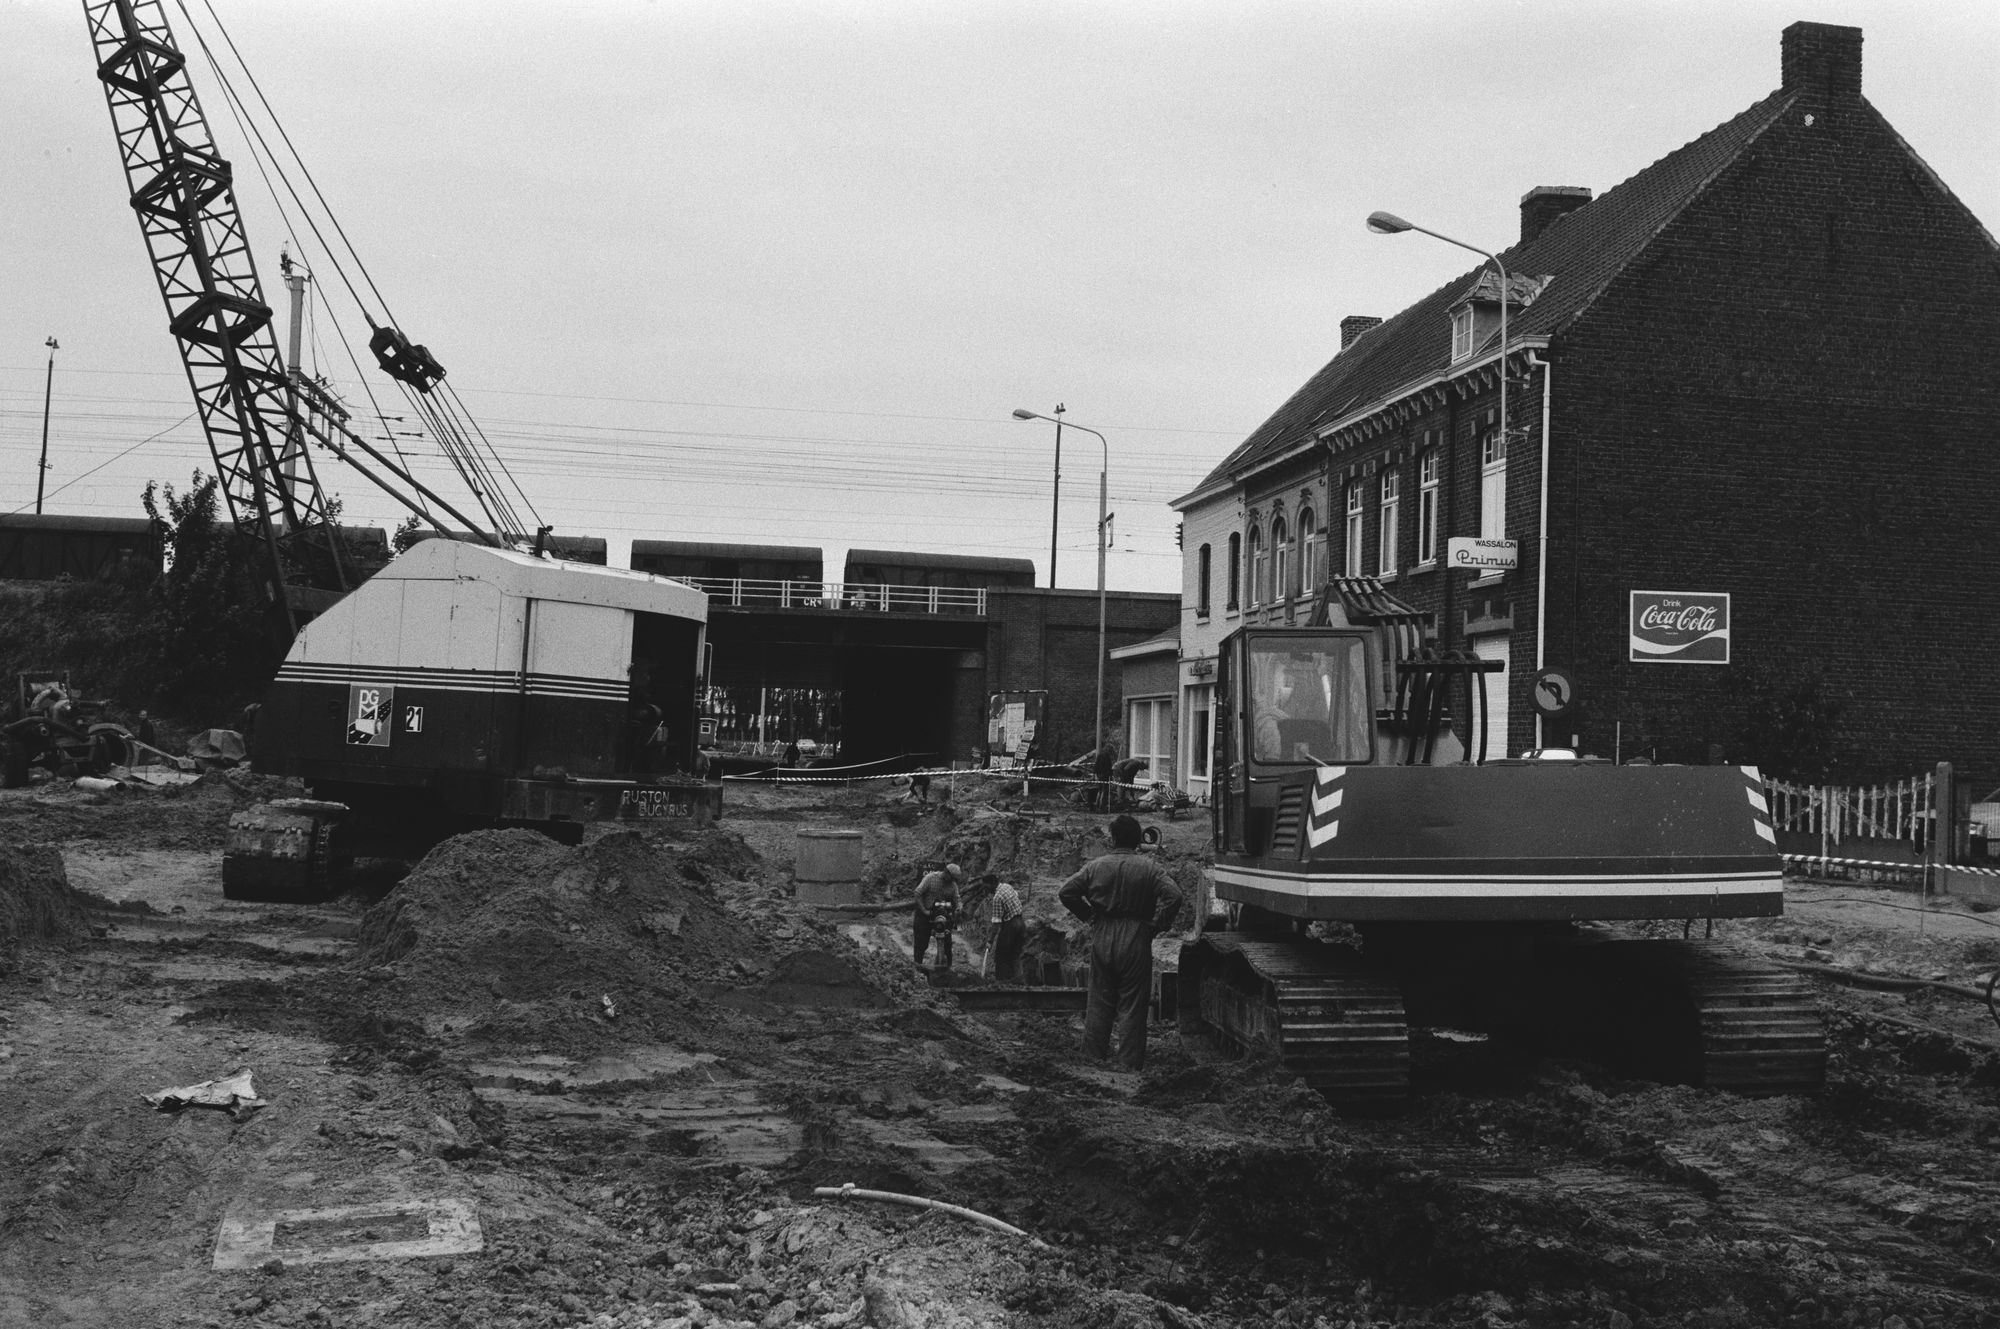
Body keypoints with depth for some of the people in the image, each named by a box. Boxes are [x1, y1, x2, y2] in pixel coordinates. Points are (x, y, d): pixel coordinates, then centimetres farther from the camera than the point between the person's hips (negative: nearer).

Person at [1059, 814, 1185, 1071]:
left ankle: (1093, 1054, 18)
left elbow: (1066, 892, -1)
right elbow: (1173, 895, -18)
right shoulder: (1149, 868, -5)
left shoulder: (1096, 865, 1)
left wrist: (1089, 916, 8)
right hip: (1136, 942, -2)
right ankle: (1130, 1064, 5)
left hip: (1102, 938, 2)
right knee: (1132, 1004, 3)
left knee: (1100, 1001, 13)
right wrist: (1157, 925, -7)